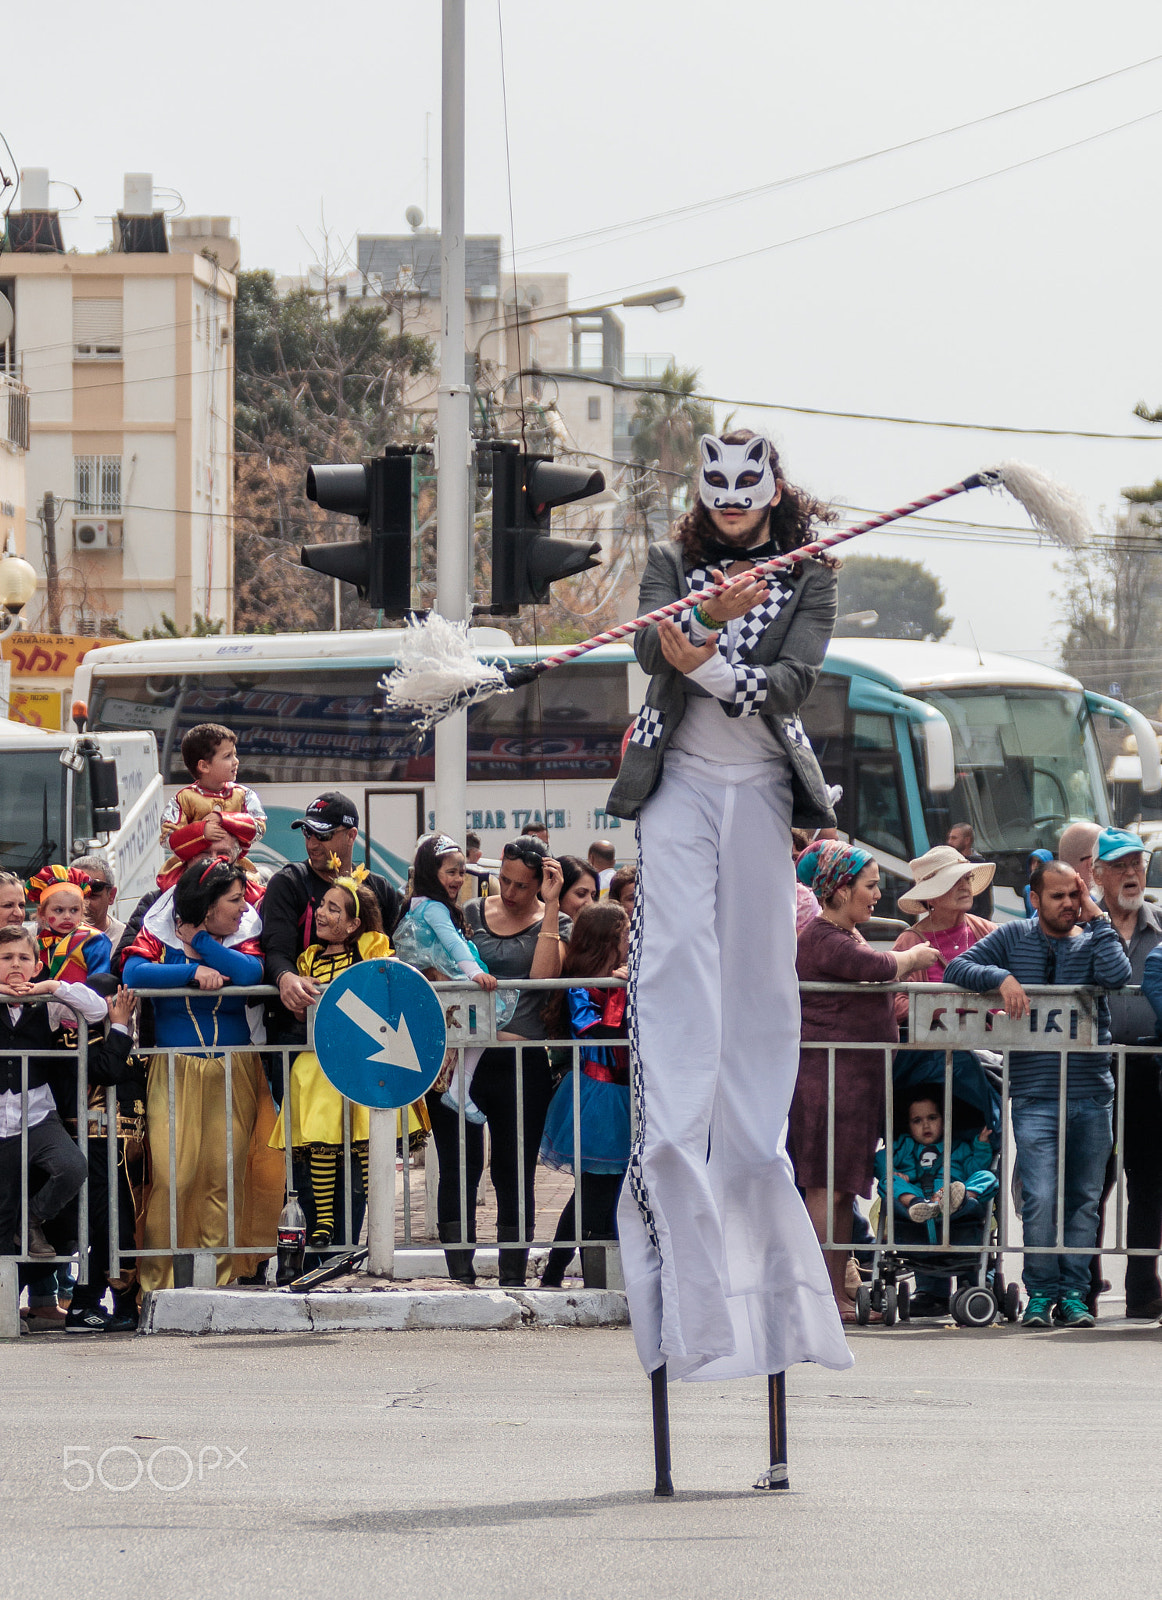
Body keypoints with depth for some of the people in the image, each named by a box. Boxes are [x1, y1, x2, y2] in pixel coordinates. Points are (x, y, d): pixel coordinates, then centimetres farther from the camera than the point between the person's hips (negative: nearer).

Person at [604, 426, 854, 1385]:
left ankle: (750, 1157, 6)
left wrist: (709, 664, -23)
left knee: (760, 971, 0)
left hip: (761, 785, 1)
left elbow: (795, 680, -9)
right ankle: (676, 1150, -20)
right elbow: (654, 649, -10)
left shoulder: (811, 579, 6)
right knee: (678, 959, -12)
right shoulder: (673, 564, 8)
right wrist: (715, 615, -27)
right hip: (680, 780, -1)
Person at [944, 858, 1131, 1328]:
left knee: (1084, 1199, 5)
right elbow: (956, 968, 2)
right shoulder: (1013, 938, 7)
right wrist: (1001, 977, -15)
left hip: (1091, 1094, 2)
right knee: (1039, 1198, -11)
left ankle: (1074, 1292, 11)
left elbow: (1117, 974, -12)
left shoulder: (1092, 940, 8)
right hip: (1034, 1096, -2)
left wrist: (1096, 917, -6)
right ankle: (1041, 1292, -1)